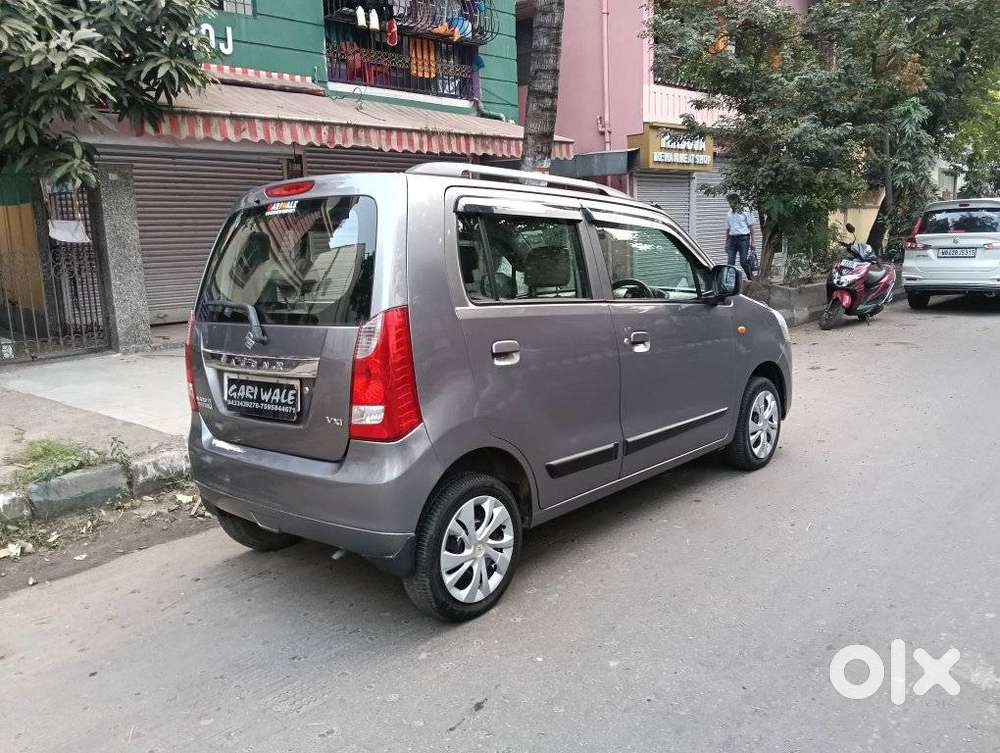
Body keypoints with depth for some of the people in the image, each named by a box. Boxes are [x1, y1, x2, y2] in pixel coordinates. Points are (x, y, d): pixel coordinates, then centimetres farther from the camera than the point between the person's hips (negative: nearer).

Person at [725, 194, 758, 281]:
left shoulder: (746, 211, -1)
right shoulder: (729, 213, 14)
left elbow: (751, 227, -2)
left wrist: (752, 241, -8)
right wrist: (726, 243, 16)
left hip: (743, 238, -5)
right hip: (732, 238, 5)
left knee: (743, 262, -7)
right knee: (730, 263, -1)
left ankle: (751, 279, 7)